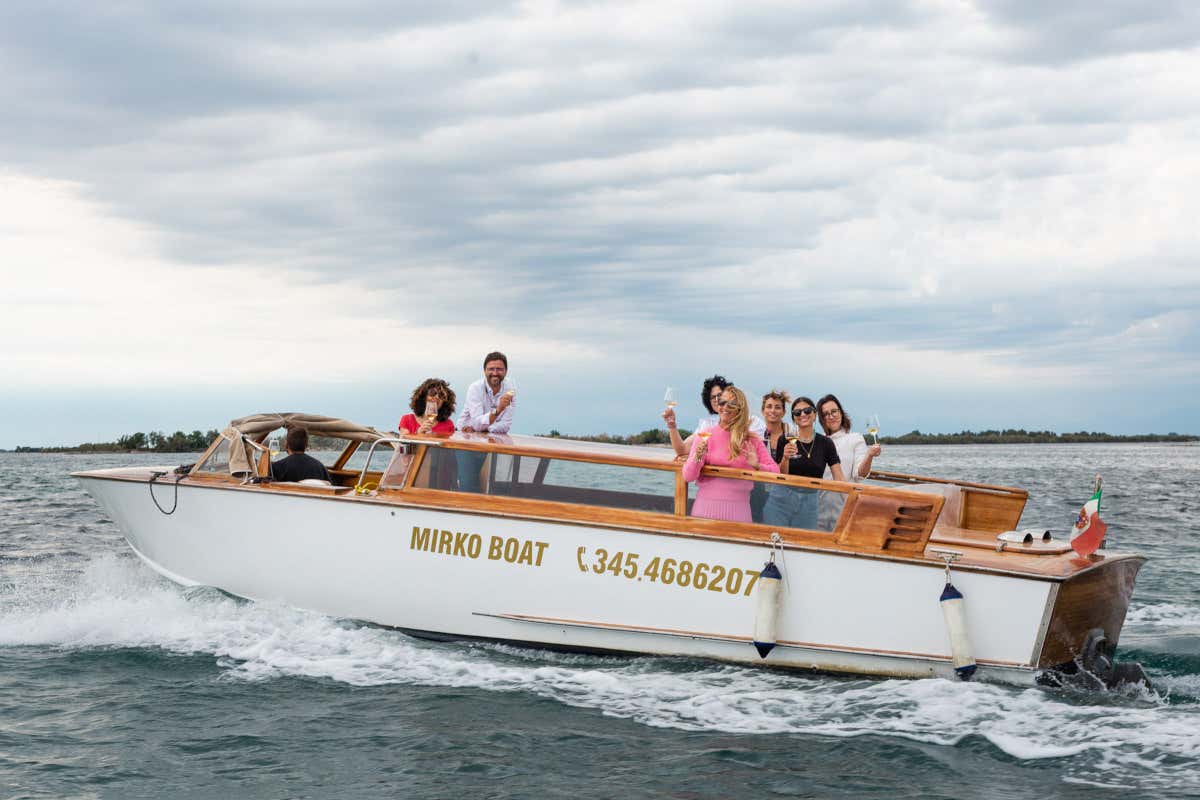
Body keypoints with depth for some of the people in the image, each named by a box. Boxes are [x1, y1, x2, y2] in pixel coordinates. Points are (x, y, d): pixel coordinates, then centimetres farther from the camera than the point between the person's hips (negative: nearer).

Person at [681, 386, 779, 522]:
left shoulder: (752, 440, 6)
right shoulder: (705, 436, 2)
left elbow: (775, 471, 6)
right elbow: (688, 477, -2)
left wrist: (757, 466, -13)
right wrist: (697, 457, -20)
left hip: (739, 510, 1)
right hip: (707, 506, -1)